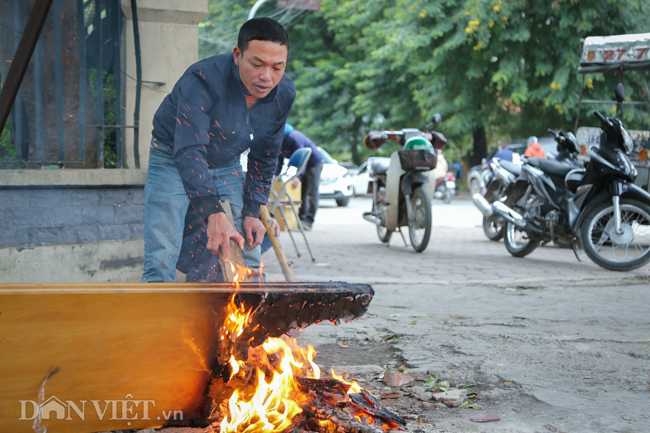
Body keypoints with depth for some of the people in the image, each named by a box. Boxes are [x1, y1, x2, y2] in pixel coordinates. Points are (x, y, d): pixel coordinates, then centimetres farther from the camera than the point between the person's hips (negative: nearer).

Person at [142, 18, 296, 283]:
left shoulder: (284, 94, -15)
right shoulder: (202, 80, -33)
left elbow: (264, 157, 1)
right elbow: (189, 151, -43)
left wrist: (253, 211, -4)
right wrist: (214, 213, -54)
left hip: (227, 167, 5)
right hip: (173, 162, -5)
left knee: (248, 263, 2)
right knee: (161, 262, -16)